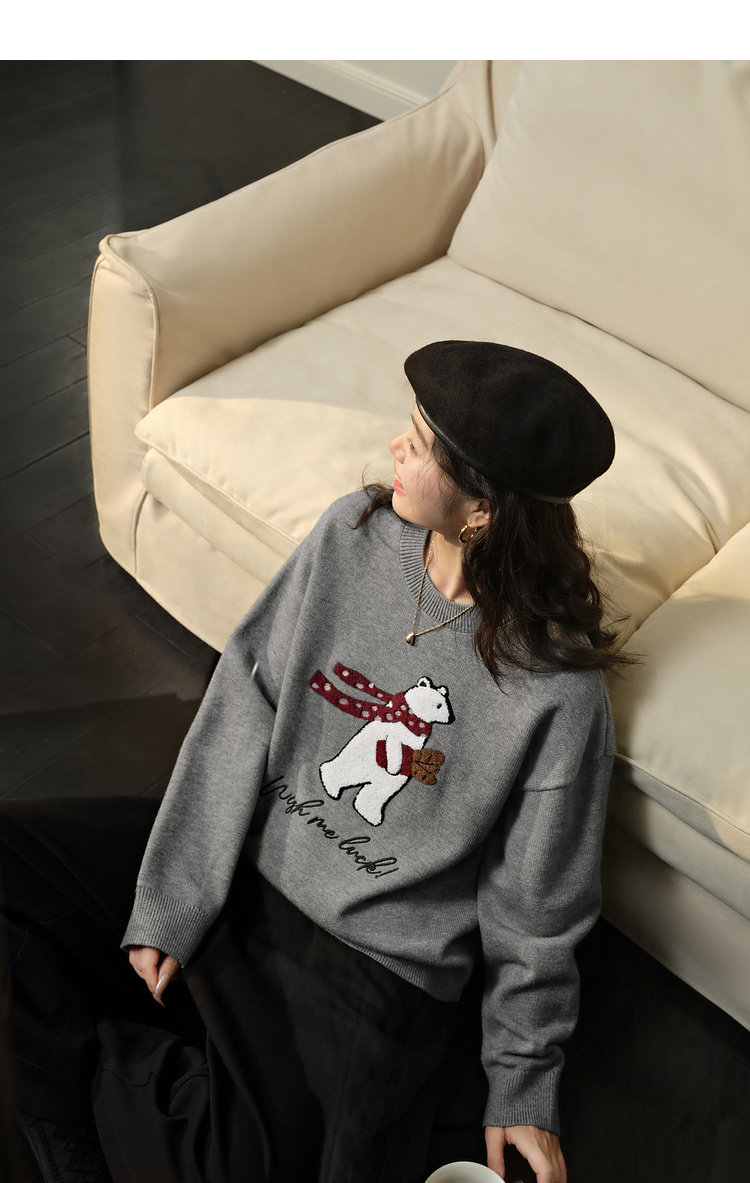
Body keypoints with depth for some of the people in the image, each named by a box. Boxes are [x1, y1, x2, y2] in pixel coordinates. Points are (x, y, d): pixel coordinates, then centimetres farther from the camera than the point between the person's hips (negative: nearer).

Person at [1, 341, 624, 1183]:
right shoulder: (353, 533, -8)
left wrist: (522, 1089, 1)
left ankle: (101, 1066, 2)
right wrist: (170, 904, -8)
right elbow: (241, 710, -6)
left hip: (373, 961, -4)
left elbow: (533, 912, -8)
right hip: (242, 854, 5)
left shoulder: (559, 693, -20)